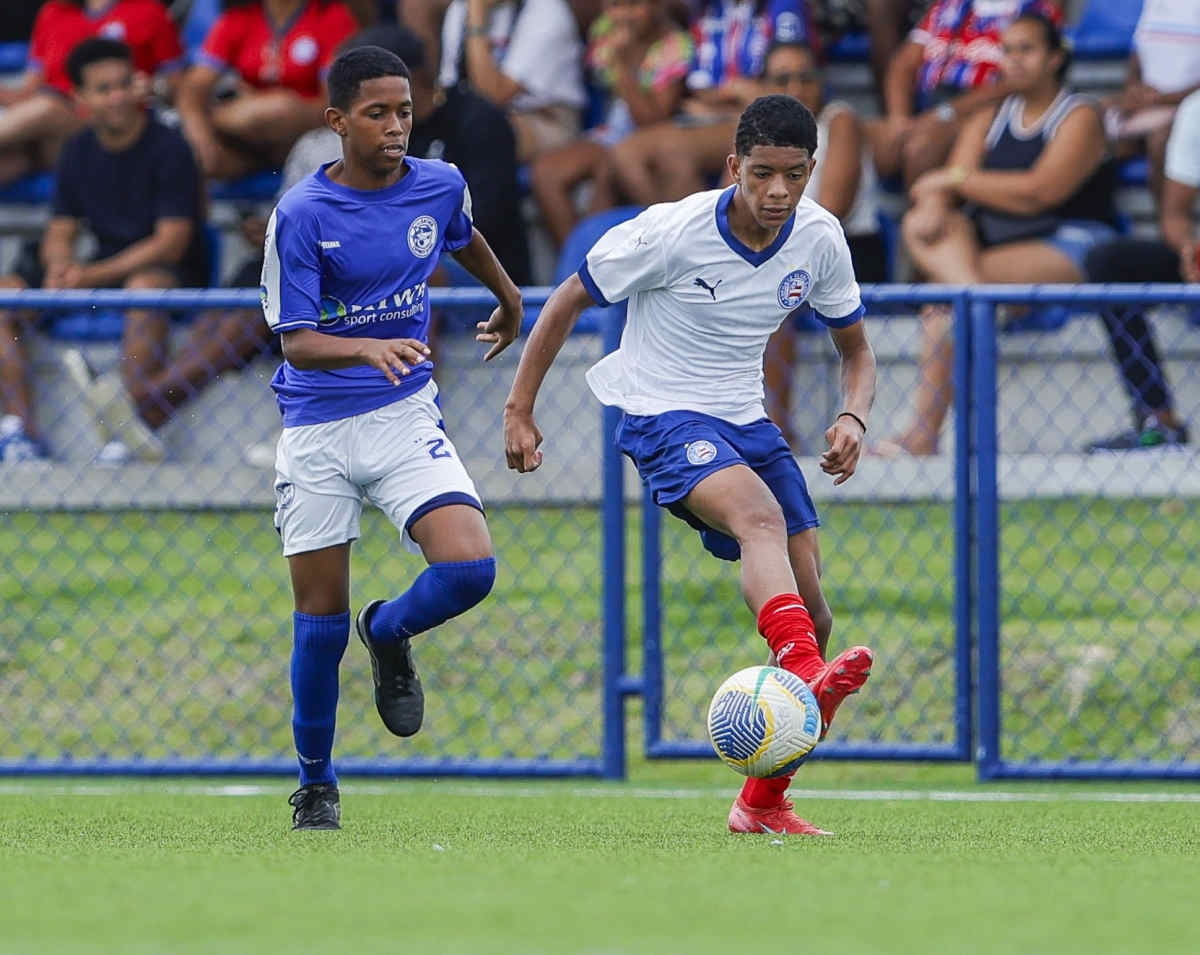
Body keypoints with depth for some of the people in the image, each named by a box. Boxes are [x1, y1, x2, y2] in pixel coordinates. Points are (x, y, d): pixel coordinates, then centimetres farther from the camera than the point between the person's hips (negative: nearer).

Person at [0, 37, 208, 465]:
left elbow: (171, 244, -16)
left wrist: (94, 276, -24)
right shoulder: (79, 152, 8)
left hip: (171, 273, -6)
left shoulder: (168, 149, -10)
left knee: (146, 287, -41)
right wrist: (60, 267, -14)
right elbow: (59, 235, 12)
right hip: (105, 267, 6)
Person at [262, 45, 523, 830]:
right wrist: (370, 349, -35)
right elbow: (297, 340, -16)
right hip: (317, 432, -2)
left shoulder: (441, 186, -1)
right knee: (321, 616, 1)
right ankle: (317, 785, 20)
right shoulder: (302, 216, -13)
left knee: (470, 567, -20)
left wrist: (509, 298, 41)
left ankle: (390, 633, 14)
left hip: (405, 414, 2)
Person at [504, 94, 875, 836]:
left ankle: (763, 801, 10)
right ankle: (809, 680, -61)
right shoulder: (672, 233, -16)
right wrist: (520, 409, -4)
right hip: (662, 415, -6)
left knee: (813, 614, -2)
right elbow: (569, 301, -4)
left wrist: (854, 418, -11)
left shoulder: (818, 238, -3)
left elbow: (856, 349, 11)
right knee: (761, 515, -37)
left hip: (745, 420, 6)